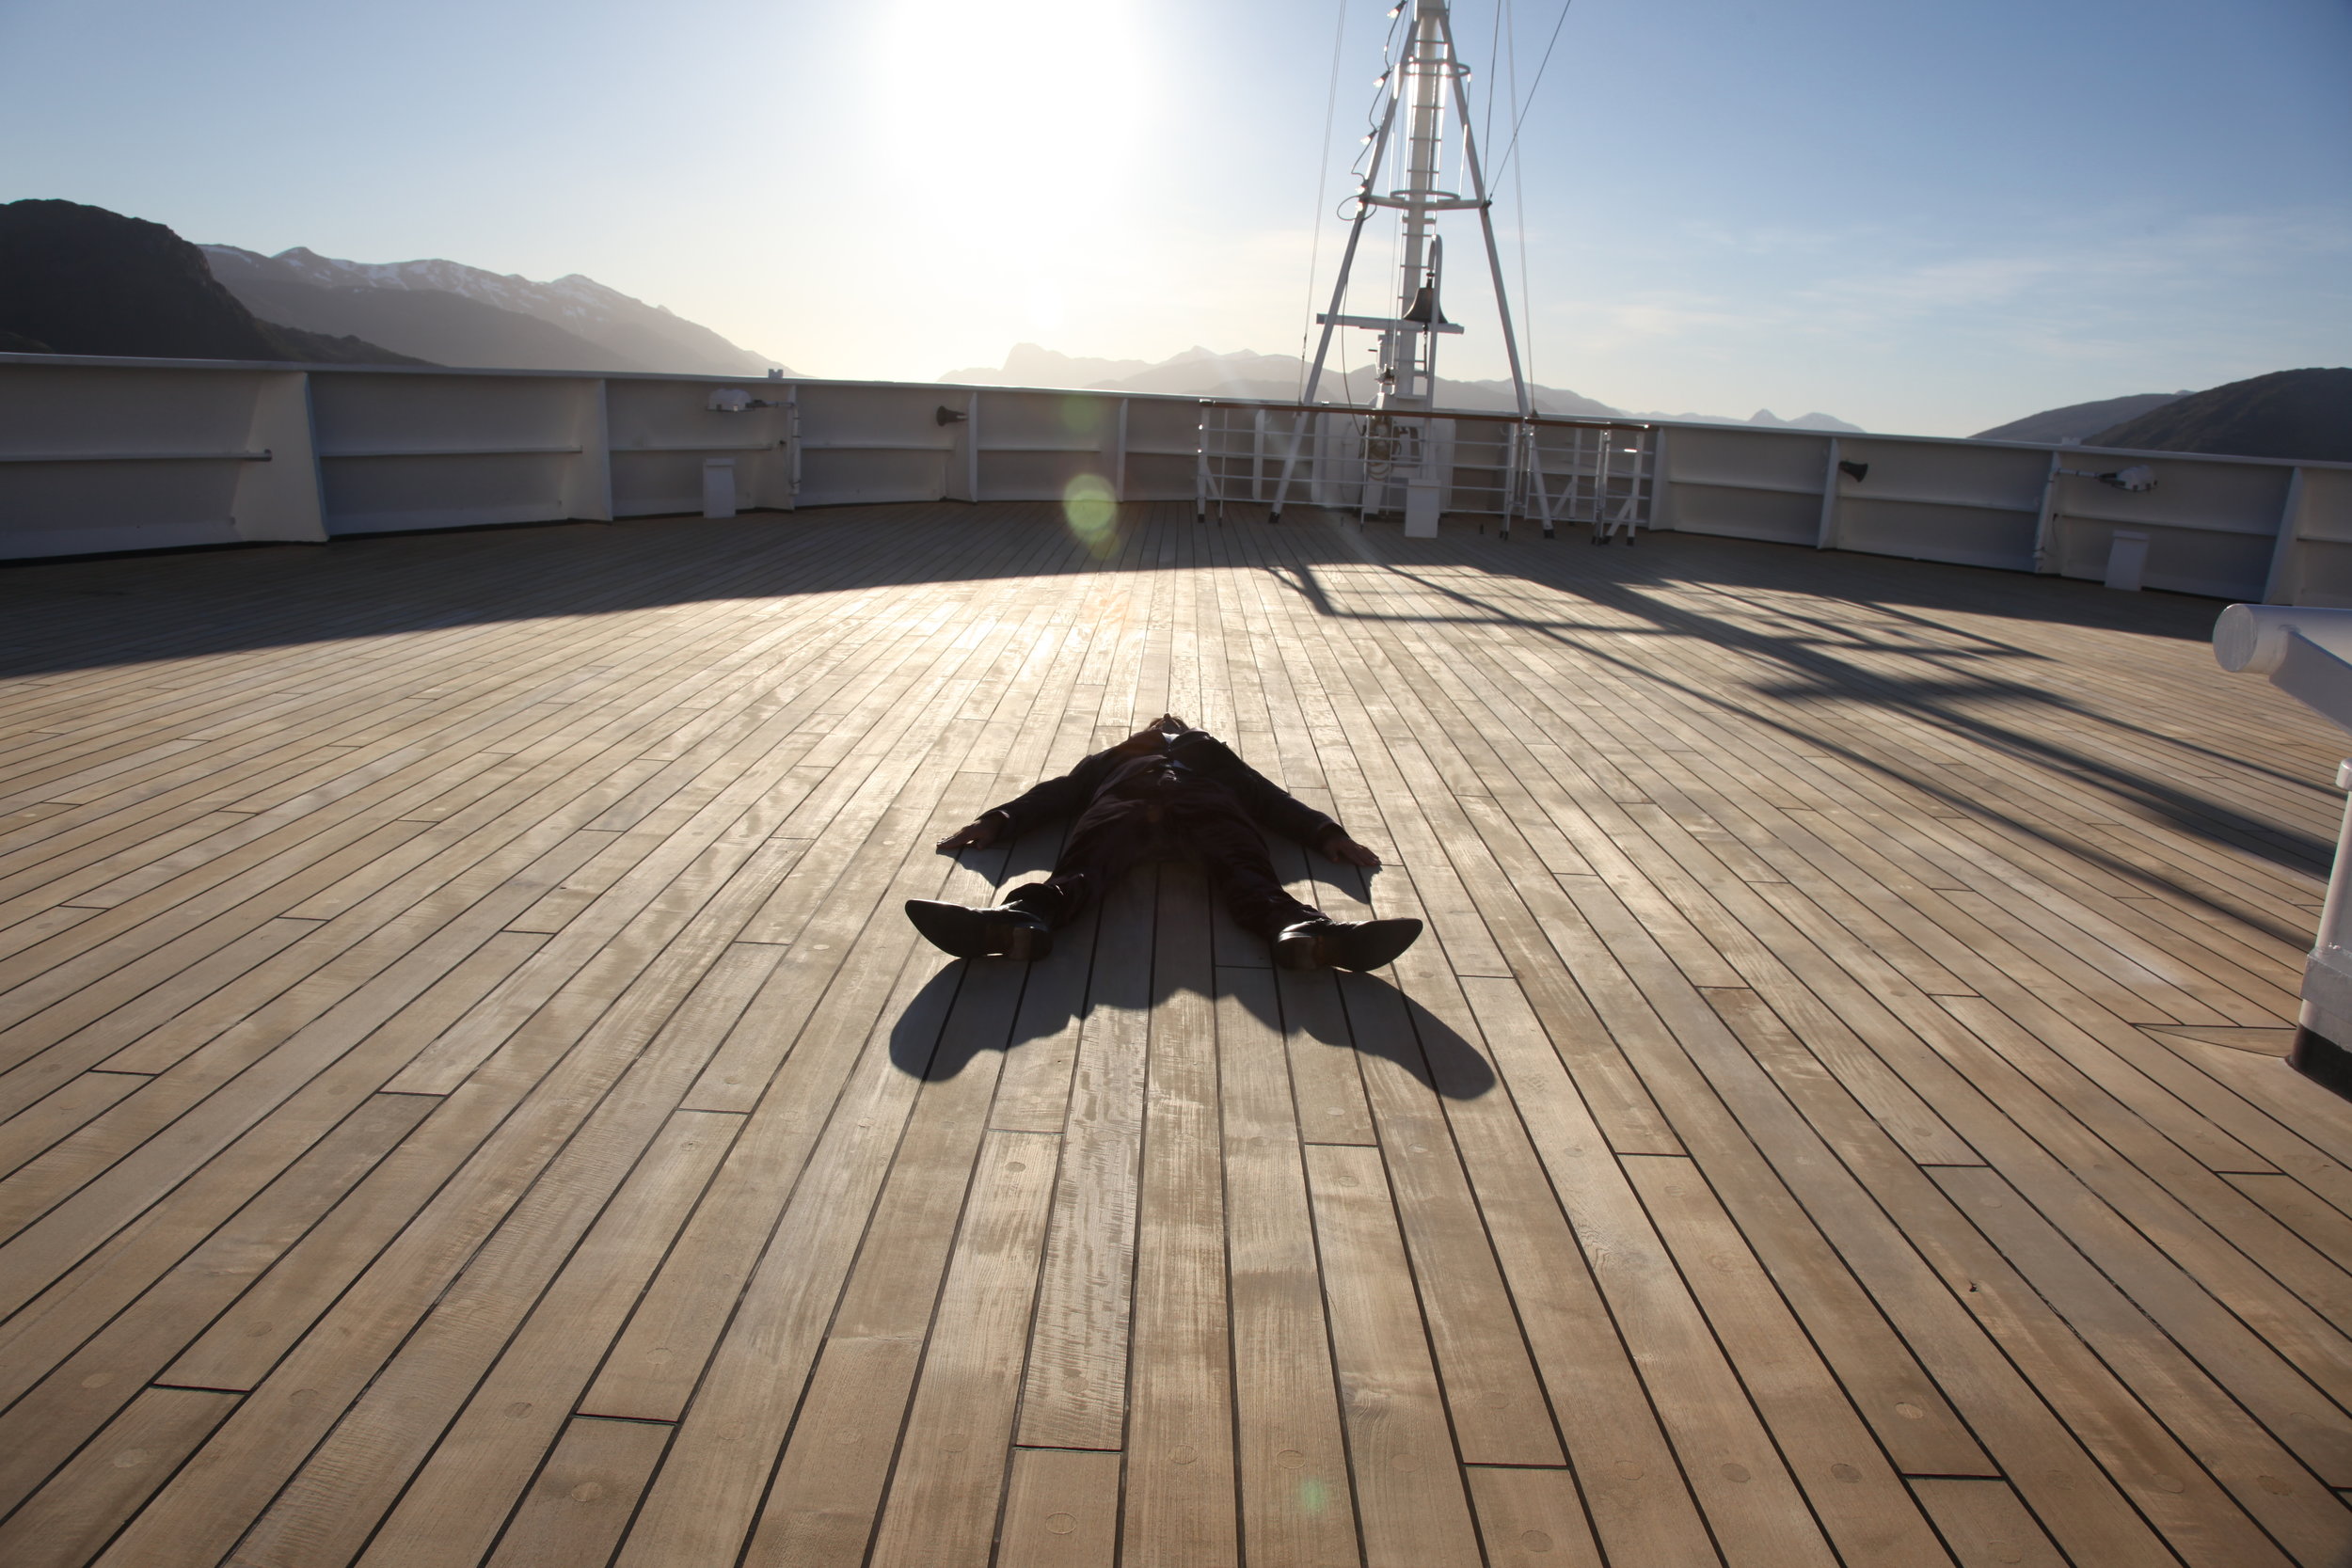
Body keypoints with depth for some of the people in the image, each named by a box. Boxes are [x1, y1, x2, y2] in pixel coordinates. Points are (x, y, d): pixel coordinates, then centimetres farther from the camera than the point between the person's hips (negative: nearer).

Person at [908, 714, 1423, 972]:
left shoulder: (1214, 757, 42)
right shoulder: (1114, 758, 43)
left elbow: (1274, 801, 25)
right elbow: (1056, 792, 26)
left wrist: (1326, 834, 6)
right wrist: (996, 822, 7)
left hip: (1205, 805, 0)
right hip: (1122, 805, 0)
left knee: (1248, 873, -34)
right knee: (1080, 869, -34)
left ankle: (1305, 934, -64)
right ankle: (1018, 923, -64)